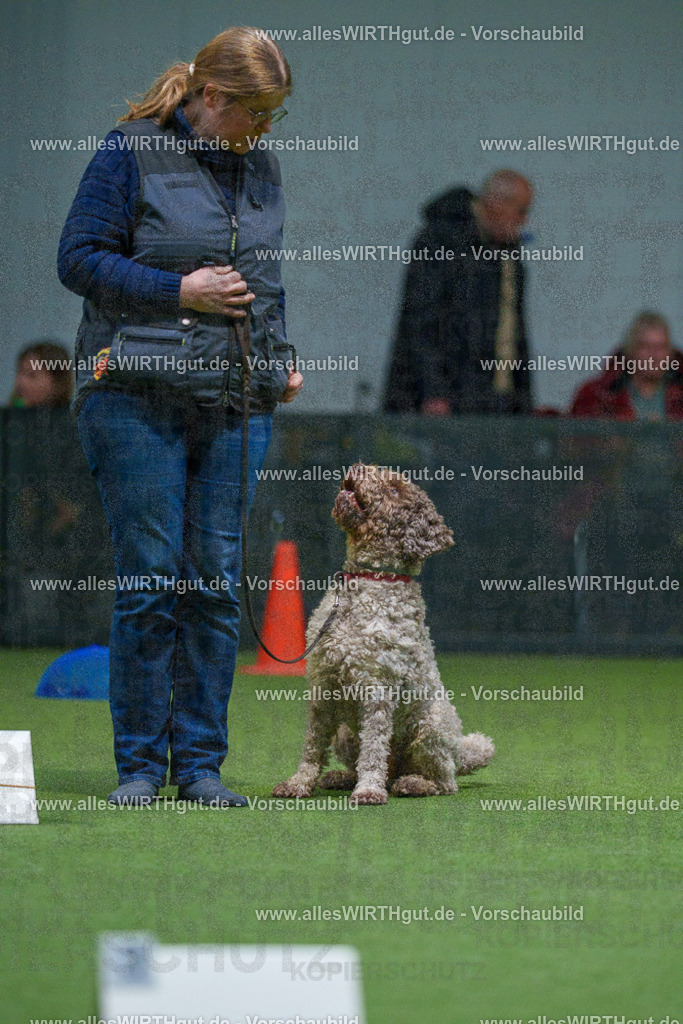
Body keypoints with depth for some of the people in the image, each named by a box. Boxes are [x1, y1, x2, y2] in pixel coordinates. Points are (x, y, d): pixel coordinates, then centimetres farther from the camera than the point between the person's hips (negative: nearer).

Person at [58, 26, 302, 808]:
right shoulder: (133, 151, -3)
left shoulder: (259, 167, 15)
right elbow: (78, 258, -5)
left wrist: (279, 360, 11)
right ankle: (139, 763, 5)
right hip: (139, 396, -5)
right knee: (148, 581, -5)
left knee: (216, 582, 2)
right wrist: (179, 290, -13)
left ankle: (200, 762, 9)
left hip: (236, 404, 5)